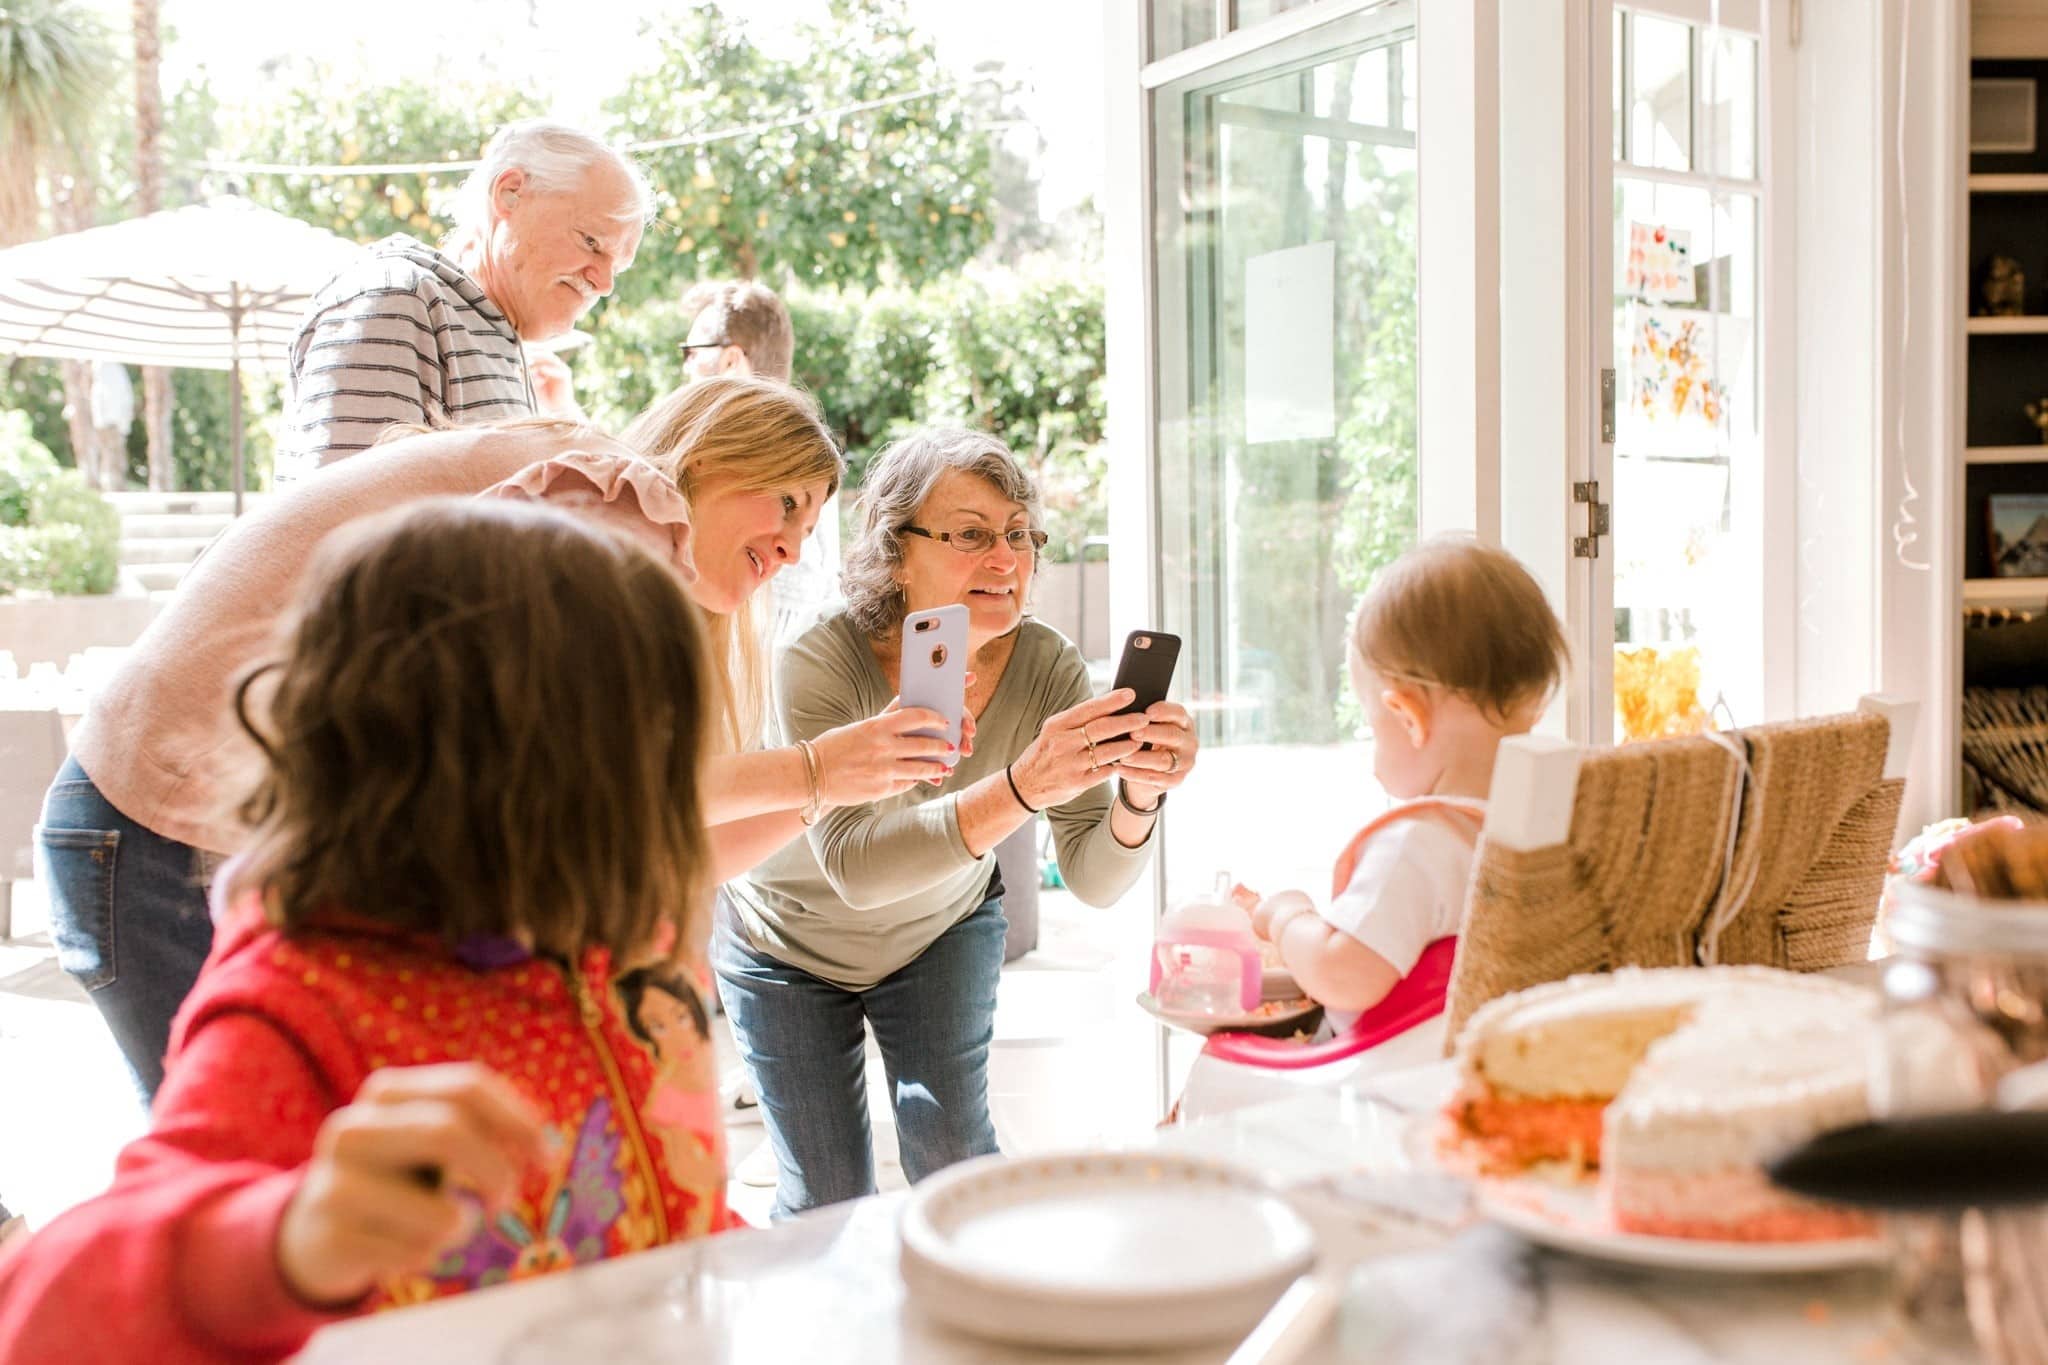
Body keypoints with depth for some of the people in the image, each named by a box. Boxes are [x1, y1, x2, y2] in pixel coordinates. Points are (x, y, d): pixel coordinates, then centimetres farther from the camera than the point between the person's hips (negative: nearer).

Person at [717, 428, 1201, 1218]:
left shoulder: (1045, 667, -24)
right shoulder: (824, 664, -33)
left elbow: (1095, 881, -26)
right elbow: (852, 865, -44)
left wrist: (1138, 797, -49)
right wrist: (1020, 787, -57)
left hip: (942, 930, 2)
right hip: (791, 941, -2)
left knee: (954, 1159, -7)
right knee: (826, 1203, 2)